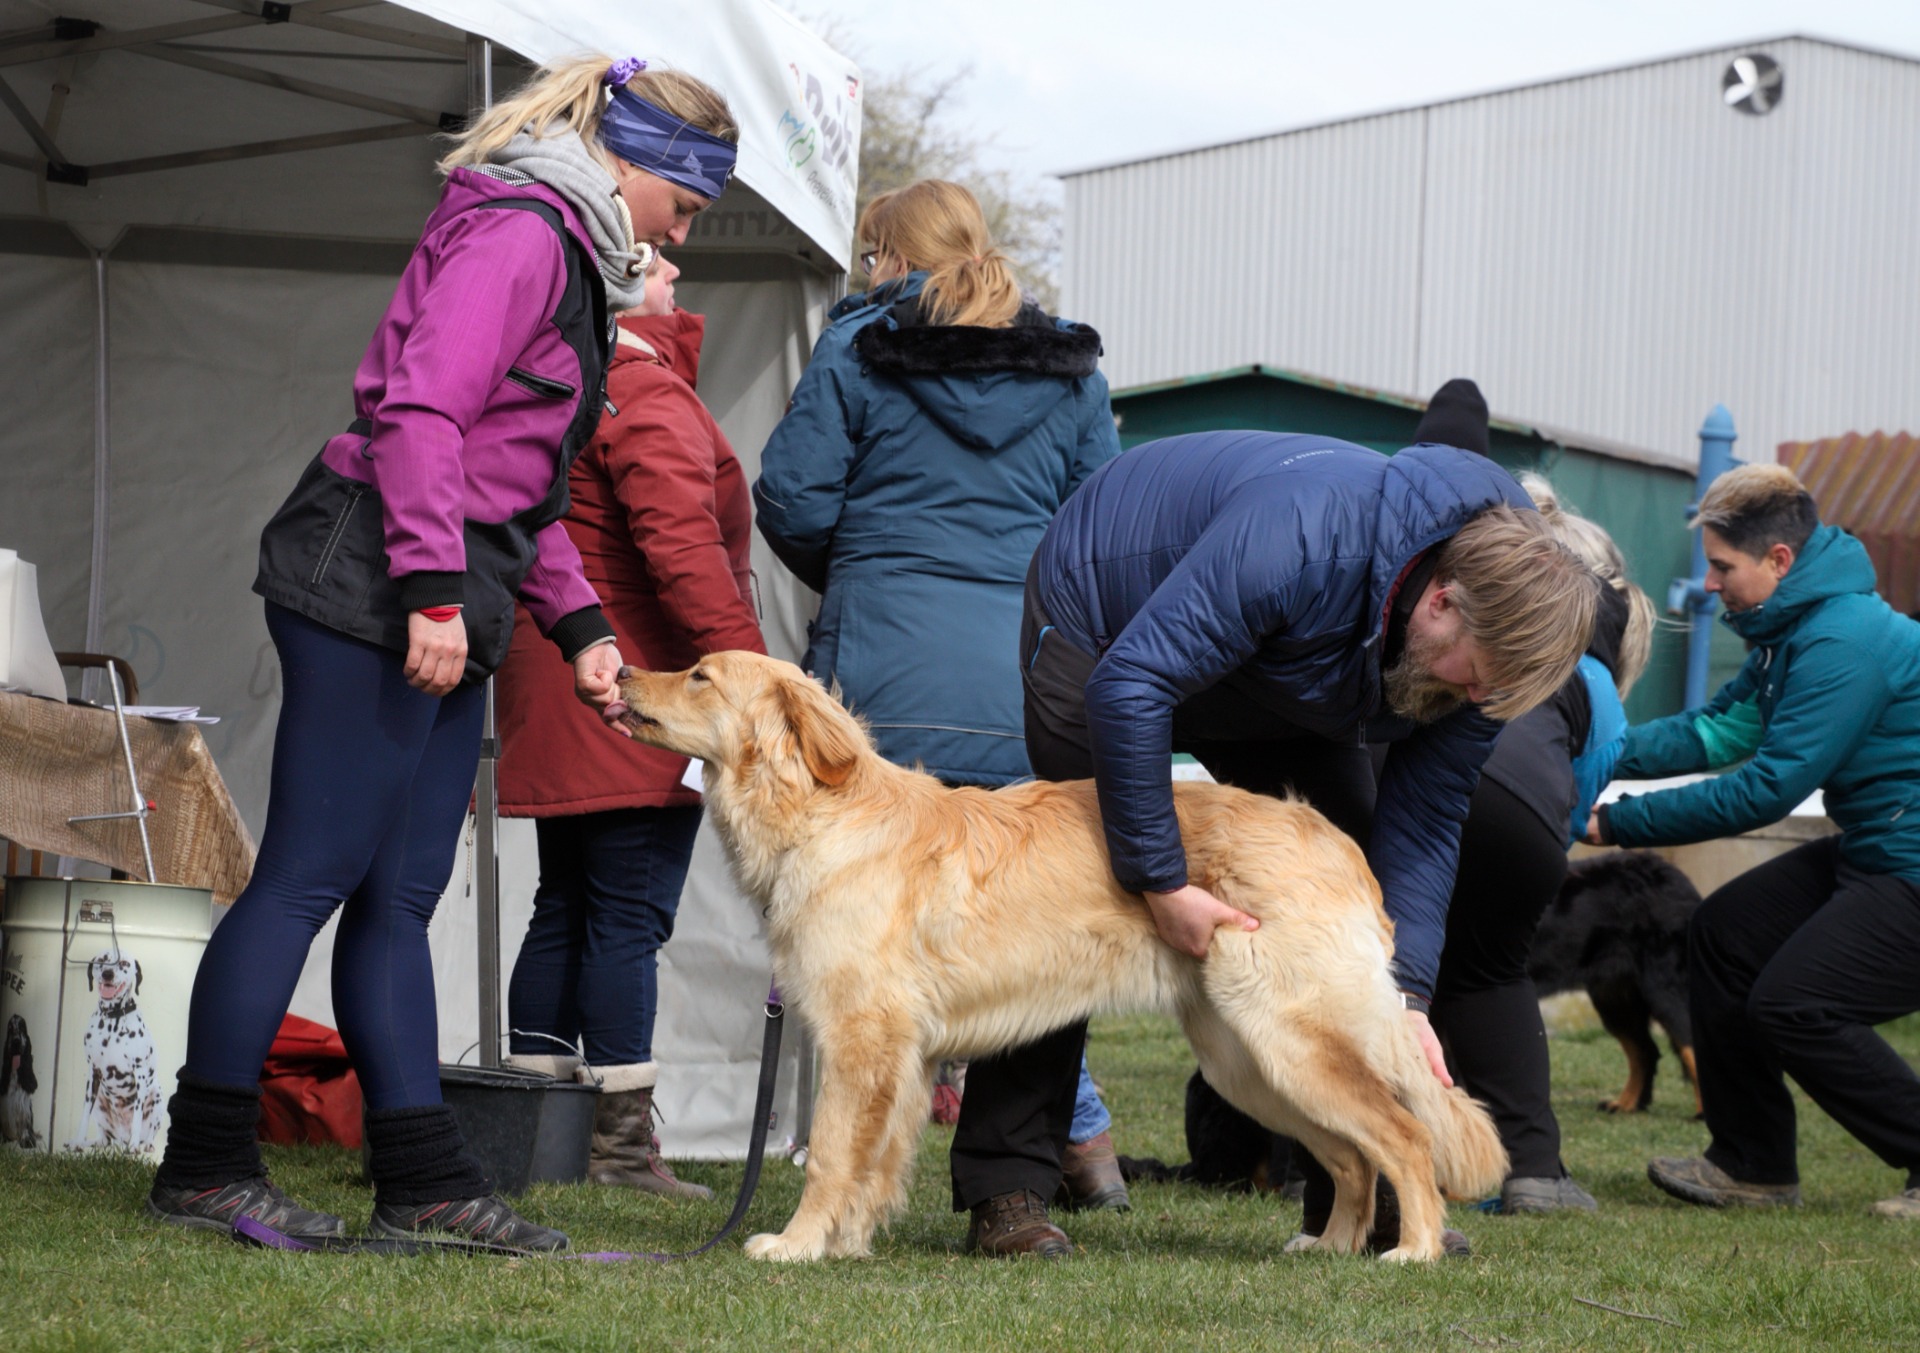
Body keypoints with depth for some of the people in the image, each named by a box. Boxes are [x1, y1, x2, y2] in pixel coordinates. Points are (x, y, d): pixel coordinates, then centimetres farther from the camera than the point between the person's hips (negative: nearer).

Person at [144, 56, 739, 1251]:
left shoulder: (567, 256, 23)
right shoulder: (518, 232, -9)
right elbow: (420, 410, -20)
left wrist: (578, 623, 18)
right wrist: (433, 586, -25)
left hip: (440, 611, 10)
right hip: (378, 584, -10)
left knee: (402, 895, 9)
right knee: (313, 873, -9)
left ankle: (423, 1175, 11)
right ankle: (204, 1164, -5)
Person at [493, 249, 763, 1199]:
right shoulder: (648, 396, -14)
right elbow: (683, 547, -23)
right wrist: (747, 670, -24)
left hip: (551, 685, 9)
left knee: (565, 908, 13)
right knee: (630, 913, -8)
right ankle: (621, 1137, -8)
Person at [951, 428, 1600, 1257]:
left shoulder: (1483, 632, -22)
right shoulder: (1299, 542, -44)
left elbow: (1422, 820, -15)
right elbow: (1128, 688, -43)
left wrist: (1405, 998, -24)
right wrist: (1162, 881, -40)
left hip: (1281, 687, 6)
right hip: (1106, 619, -6)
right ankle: (1005, 1190, -13)